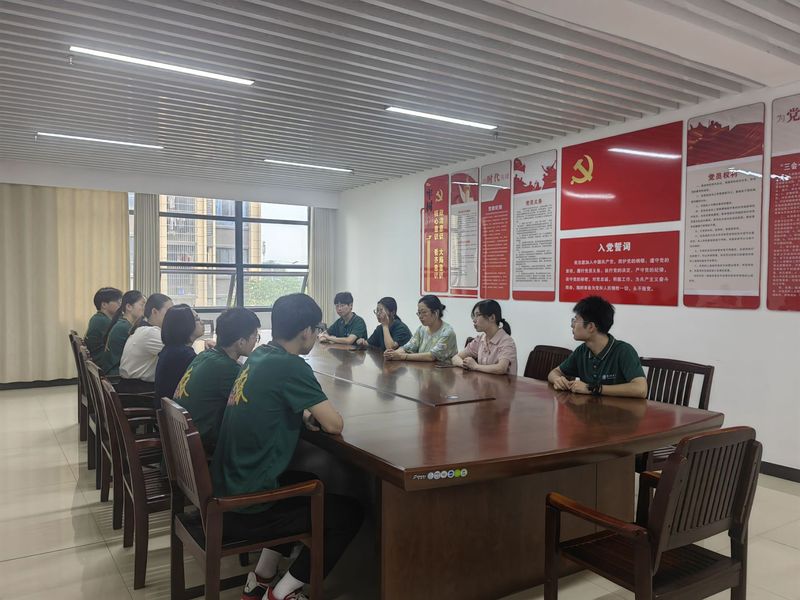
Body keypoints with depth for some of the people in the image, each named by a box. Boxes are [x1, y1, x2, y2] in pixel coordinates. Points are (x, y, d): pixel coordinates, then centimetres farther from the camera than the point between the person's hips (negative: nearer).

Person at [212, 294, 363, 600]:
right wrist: (318, 412, 1)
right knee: (350, 514, 7)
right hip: (244, 507, -8)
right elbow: (334, 425, -20)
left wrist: (305, 414, 1)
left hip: (226, 492, 8)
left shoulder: (259, 355, 5)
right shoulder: (290, 366, -20)